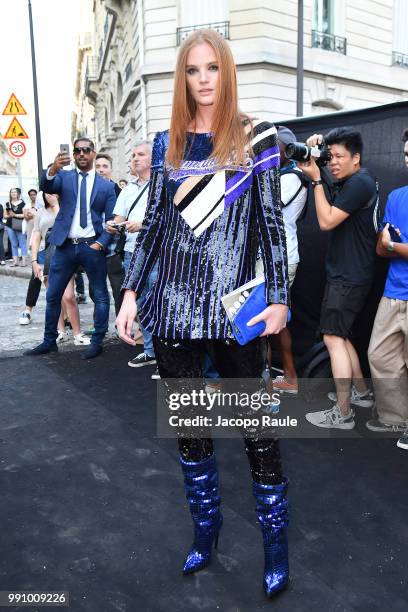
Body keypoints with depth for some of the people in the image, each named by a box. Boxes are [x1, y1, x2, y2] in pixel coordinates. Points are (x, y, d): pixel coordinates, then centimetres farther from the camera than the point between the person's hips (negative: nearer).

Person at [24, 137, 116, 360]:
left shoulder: (106, 186, 6)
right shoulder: (64, 177, 8)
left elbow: (112, 220, 4)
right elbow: (46, 186, -14)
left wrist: (101, 243, -10)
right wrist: (53, 169, -34)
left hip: (92, 247, -1)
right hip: (65, 246, 1)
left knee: (101, 296, 3)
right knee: (53, 295, 8)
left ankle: (97, 342, 15)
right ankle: (49, 341, 21)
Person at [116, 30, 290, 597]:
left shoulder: (256, 137, 2)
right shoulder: (167, 142, 11)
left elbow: (272, 221, 0)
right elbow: (153, 222, 11)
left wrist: (279, 297, -6)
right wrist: (130, 291, 5)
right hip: (173, 302, 4)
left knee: (257, 427, 3)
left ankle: (276, 541, 23)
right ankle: (206, 528, 32)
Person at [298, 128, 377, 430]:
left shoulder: (360, 182, -16)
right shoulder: (352, 181, 13)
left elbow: (327, 221, -19)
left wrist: (316, 179, -14)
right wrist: (317, 145, 8)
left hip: (349, 277, -10)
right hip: (345, 273, 10)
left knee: (334, 338, -9)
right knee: (340, 336, 16)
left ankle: (342, 414, -4)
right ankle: (361, 392, 27)